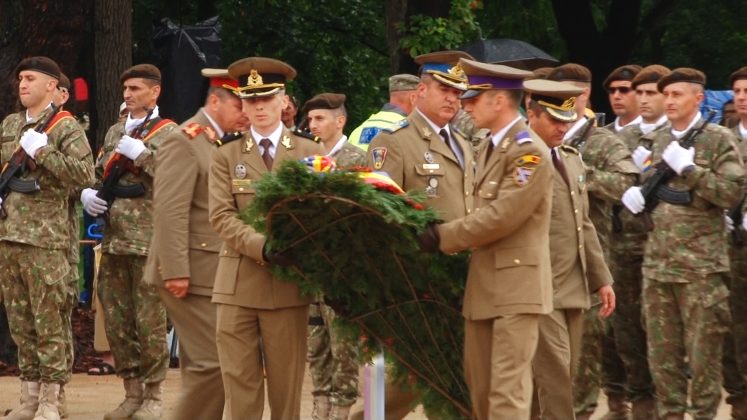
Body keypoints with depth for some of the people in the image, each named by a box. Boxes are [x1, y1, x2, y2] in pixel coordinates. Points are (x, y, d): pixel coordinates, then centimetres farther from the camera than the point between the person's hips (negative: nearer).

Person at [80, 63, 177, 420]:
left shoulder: (168, 133, -1)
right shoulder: (115, 133, 17)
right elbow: (98, 174, 25)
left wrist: (140, 152, -16)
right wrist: (88, 193, 4)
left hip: (149, 242, -6)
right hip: (114, 240, 6)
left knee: (150, 323, -2)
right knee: (116, 322, 8)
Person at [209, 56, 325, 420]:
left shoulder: (310, 154, 9)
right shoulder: (225, 157, 10)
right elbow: (222, 217, -2)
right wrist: (263, 247, -19)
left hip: (289, 284, 0)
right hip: (239, 285, 0)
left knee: (287, 385, 3)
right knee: (239, 385, -1)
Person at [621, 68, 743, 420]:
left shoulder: (718, 139, -2)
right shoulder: (656, 142, 15)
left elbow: (732, 192, -11)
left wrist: (688, 168, -15)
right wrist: (636, 198, 3)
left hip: (700, 266, -5)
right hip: (657, 265, 5)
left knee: (702, 352, 0)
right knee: (661, 353, 7)